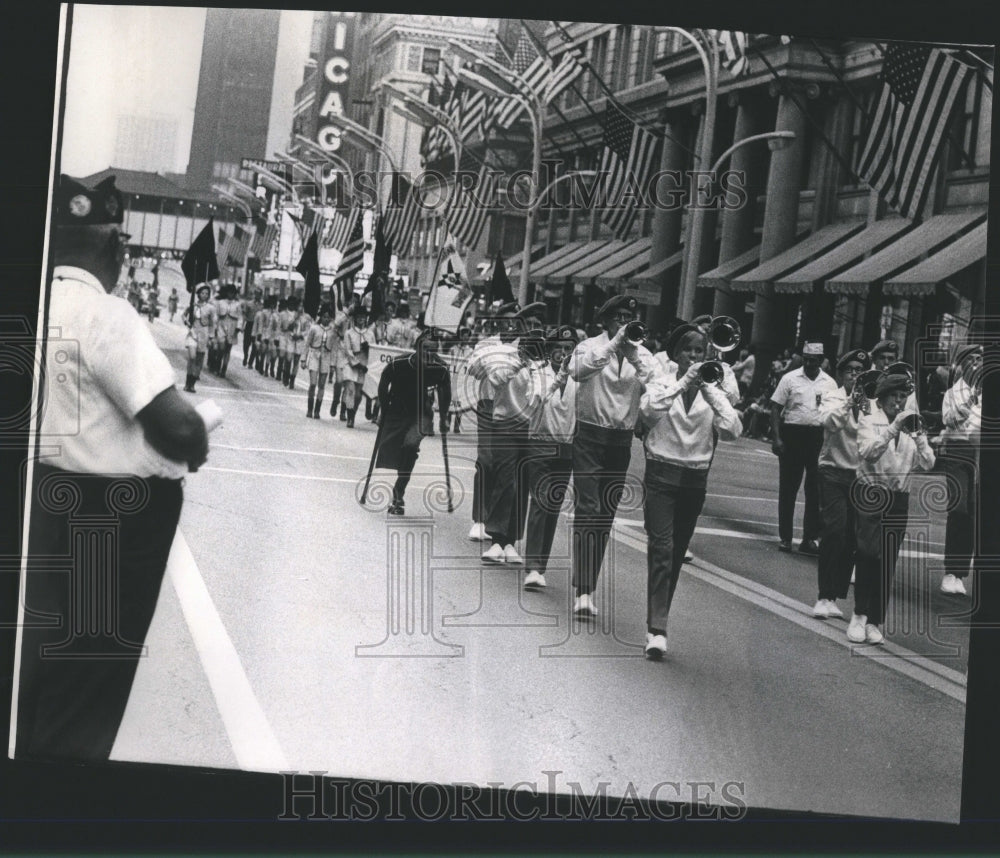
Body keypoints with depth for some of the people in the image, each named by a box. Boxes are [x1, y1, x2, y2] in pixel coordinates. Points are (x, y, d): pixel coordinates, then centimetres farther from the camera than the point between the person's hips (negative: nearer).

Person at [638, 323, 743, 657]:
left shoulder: (713, 391, 6)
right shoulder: (662, 382, 1)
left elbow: (733, 430, -10)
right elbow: (648, 408, -22)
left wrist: (708, 390, -17)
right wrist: (684, 382, -24)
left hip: (695, 479, 3)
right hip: (661, 475, -3)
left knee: (676, 554, 10)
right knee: (661, 548, -15)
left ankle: (658, 621, 23)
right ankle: (656, 629, -18)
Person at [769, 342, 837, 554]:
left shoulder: (829, 384, 7)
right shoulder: (790, 378, 0)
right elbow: (776, 408, -1)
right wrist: (776, 438, -10)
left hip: (820, 438, 2)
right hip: (792, 434, -2)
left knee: (816, 489, 3)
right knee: (788, 488, 5)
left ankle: (810, 538, 10)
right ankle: (785, 537, 13)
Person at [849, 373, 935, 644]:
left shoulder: (910, 426, 12)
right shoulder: (868, 422, 1)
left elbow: (927, 464, 2)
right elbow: (868, 453, -18)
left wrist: (918, 437, -12)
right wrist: (893, 428, -23)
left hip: (899, 501, 4)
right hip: (871, 497, -4)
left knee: (887, 564, 3)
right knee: (868, 556, -13)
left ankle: (873, 622, 10)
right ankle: (859, 615, -2)